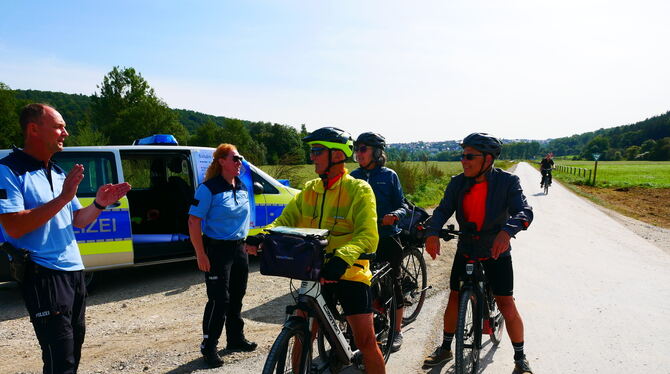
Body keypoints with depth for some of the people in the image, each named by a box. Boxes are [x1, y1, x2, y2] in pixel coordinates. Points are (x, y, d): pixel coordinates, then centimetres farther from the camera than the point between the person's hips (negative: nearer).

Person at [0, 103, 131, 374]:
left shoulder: (58, 173, 13)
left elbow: (78, 221, 16)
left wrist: (100, 203, -2)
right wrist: (62, 198, -24)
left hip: (74, 272, 8)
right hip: (43, 276, -8)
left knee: (74, 347, 18)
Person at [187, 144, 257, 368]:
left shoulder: (242, 187, 9)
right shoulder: (209, 188, -13)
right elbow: (194, 222, -15)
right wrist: (201, 255, -18)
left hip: (239, 248, 7)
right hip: (217, 250, -7)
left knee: (236, 297, 16)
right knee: (219, 299, -4)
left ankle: (236, 339, 32)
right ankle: (208, 346, 11)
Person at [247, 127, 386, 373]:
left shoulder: (359, 189, -8)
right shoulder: (309, 190, 9)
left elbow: (368, 235, -19)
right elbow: (286, 220, 2)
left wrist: (343, 257, -38)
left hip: (349, 272, -4)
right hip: (314, 272, 5)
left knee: (365, 340, -2)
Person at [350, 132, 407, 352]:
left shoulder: (388, 176, -2)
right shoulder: (354, 177, 7)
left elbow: (402, 206, -3)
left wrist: (394, 215, -24)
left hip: (387, 237, -3)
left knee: (393, 283, 4)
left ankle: (397, 331, 19)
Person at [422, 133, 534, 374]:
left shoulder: (507, 182, -15)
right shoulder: (458, 183, -7)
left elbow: (525, 211, -25)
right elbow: (443, 209, -14)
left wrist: (507, 231, -47)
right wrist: (433, 232, -35)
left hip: (496, 251, -3)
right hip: (466, 250, 3)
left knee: (507, 305, -3)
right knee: (454, 298, 9)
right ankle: (445, 349, 28)